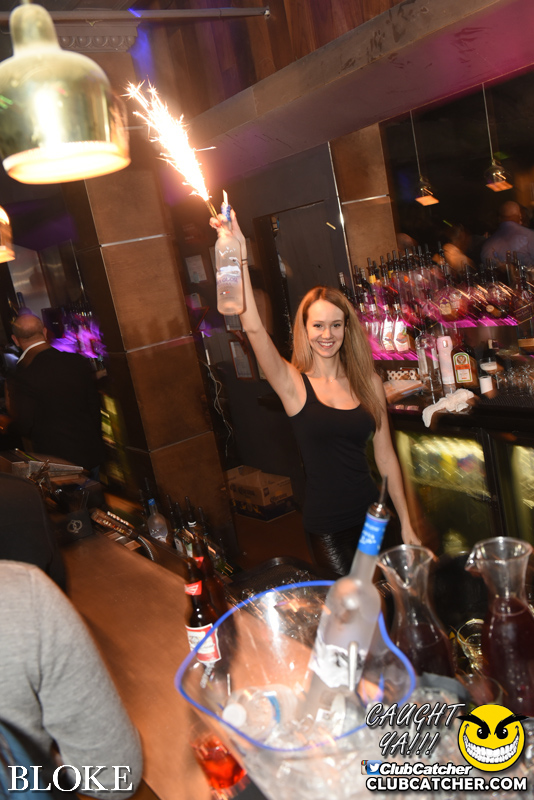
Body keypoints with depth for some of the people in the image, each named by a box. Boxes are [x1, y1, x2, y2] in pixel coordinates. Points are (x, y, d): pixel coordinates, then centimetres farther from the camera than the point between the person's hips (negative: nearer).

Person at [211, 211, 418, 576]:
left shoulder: (368, 382, 1)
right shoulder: (293, 384, -8)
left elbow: (385, 456, 5)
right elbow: (254, 327, -23)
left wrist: (406, 523, 6)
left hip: (371, 514, 3)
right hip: (326, 525, -3)